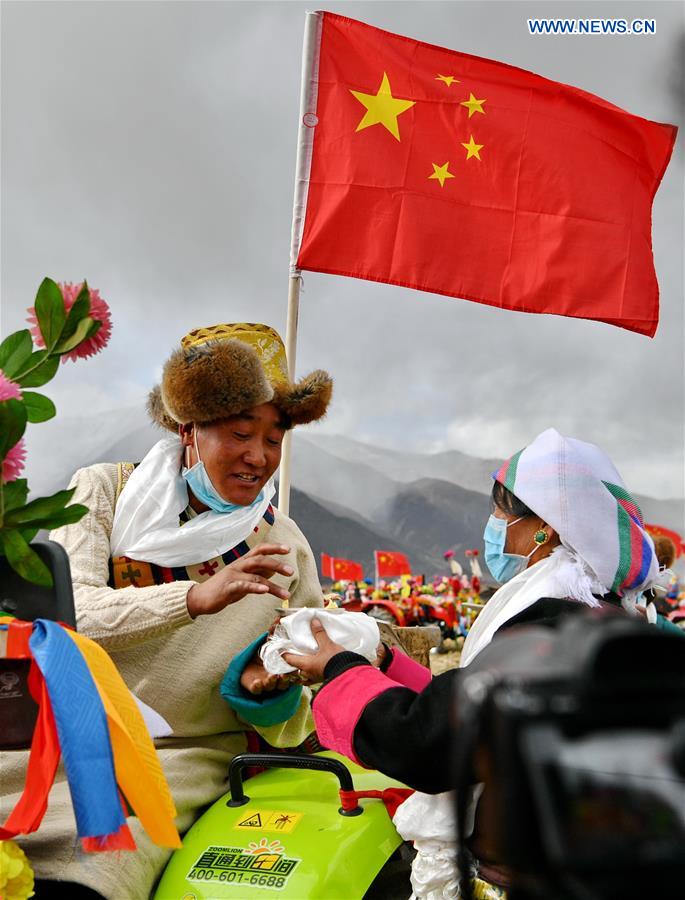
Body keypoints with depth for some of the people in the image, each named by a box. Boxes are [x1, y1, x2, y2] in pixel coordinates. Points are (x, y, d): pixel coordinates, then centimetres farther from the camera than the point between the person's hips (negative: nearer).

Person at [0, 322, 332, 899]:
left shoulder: (285, 548, 0)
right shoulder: (104, 492, -1)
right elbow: (59, 613, -18)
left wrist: (273, 688, -19)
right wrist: (197, 597, -31)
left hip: (178, 759, 0)